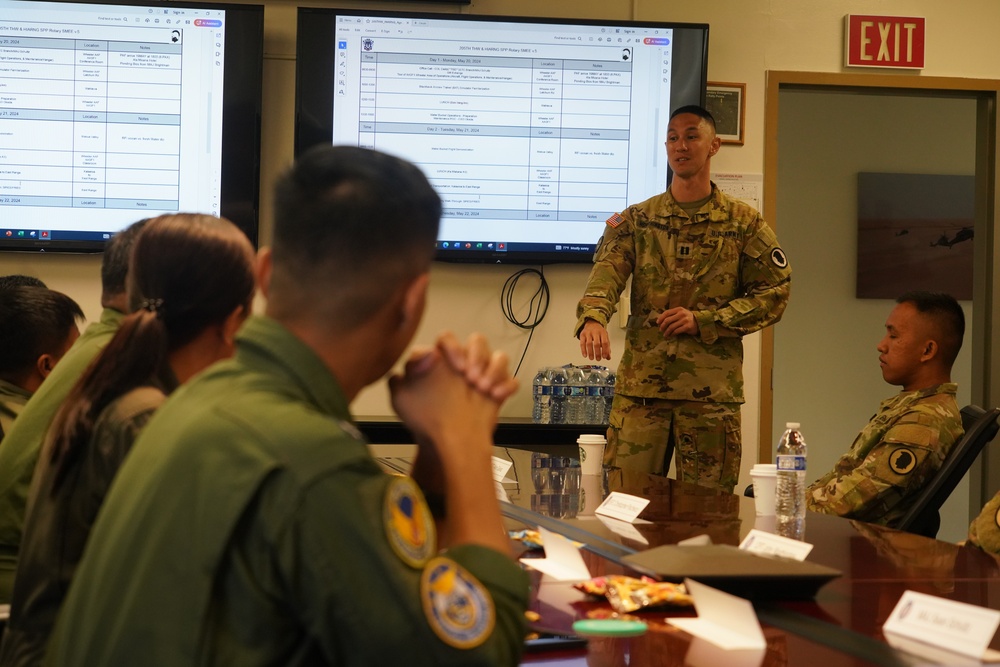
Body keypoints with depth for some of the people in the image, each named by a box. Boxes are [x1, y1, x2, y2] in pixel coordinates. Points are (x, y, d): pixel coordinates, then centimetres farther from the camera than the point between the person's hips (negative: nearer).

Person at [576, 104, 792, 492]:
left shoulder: (744, 223, 6)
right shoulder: (636, 220, 9)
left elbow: (774, 293, 2)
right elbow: (606, 272, -7)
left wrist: (703, 321, -10)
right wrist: (592, 317, -30)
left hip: (713, 389, -1)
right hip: (640, 384, 1)